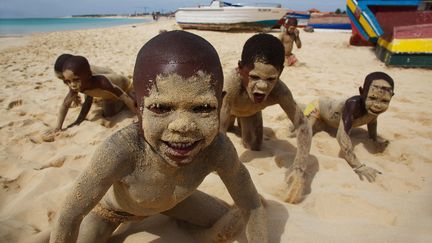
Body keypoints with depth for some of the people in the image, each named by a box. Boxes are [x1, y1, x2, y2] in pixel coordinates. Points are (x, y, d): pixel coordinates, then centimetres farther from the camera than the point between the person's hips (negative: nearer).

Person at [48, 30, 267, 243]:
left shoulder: (218, 150, -36)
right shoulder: (121, 150, -45)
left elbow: (252, 208, -21)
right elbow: (69, 217, -31)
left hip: (168, 201, 3)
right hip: (113, 209, -2)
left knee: (232, 223, 1)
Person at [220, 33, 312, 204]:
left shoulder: (279, 91, -42)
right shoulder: (232, 84, -51)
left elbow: (303, 125, -37)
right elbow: (218, 132, -52)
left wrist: (299, 168, -51)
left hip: (251, 111, 1)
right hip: (229, 107, -1)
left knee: (254, 148, 12)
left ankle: (240, 121, 38)